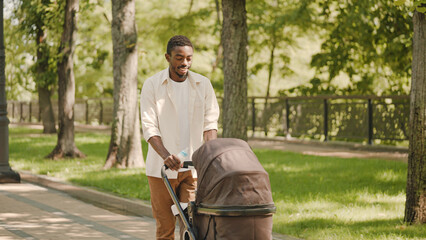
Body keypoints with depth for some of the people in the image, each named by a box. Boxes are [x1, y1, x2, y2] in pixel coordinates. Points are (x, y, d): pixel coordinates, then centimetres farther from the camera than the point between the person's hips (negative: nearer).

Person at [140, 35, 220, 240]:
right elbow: (149, 127, -7)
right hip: (162, 169, -1)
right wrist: (165, 155, -24)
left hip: (194, 168, 2)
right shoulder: (152, 85, -1)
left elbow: (210, 123, 3)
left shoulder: (203, 84, 7)